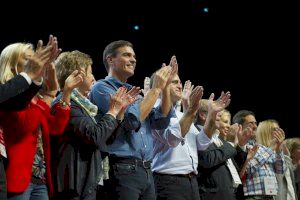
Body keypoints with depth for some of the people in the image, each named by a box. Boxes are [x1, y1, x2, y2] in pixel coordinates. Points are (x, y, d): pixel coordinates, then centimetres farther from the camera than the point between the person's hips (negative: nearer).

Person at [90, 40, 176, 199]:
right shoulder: (102, 88, -4)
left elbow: (161, 122, 13)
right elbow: (131, 120, -17)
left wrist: (165, 87, 4)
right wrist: (156, 89, -8)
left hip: (146, 170, 7)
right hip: (122, 170, -7)